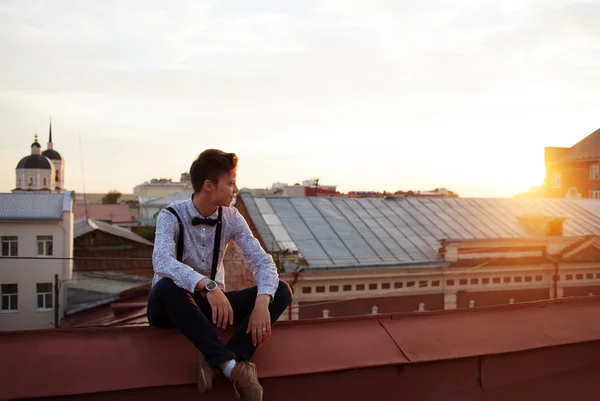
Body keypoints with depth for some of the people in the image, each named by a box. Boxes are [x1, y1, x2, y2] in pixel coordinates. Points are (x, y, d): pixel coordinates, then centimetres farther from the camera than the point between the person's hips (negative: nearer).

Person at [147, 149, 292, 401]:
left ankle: (217, 361, -32)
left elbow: (262, 261, -12)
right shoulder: (171, 216, -16)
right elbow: (162, 262, -36)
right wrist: (208, 285, -51)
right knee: (167, 286, -40)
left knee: (280, 291, -16)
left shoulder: (231, 218, -4)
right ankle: (231, 365, -38)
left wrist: (262, 303, -32)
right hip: (173, 306, -4)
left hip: (214, 303, 4)